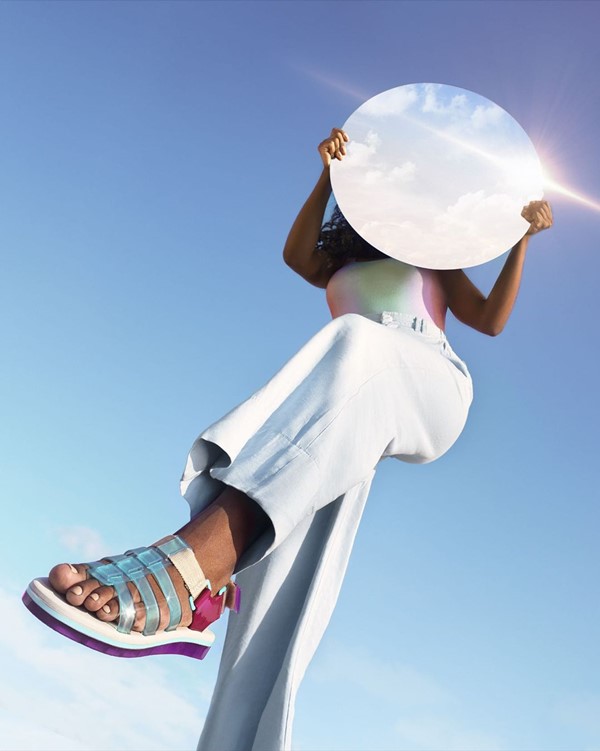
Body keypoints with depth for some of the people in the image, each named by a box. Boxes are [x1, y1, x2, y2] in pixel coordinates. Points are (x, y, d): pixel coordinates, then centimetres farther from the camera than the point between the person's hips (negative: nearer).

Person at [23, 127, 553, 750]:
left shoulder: (436, 258, 37)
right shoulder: (336, 262, 37)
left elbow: (489, 321, 19)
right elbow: (295, 254, 11)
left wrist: (522, 239, 9)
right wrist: (329, 175, -3)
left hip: (431, 386, -1)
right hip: (352, 405, 1)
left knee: (355, 344, -39)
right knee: (318, 454, -39)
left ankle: (187, 566, -62)